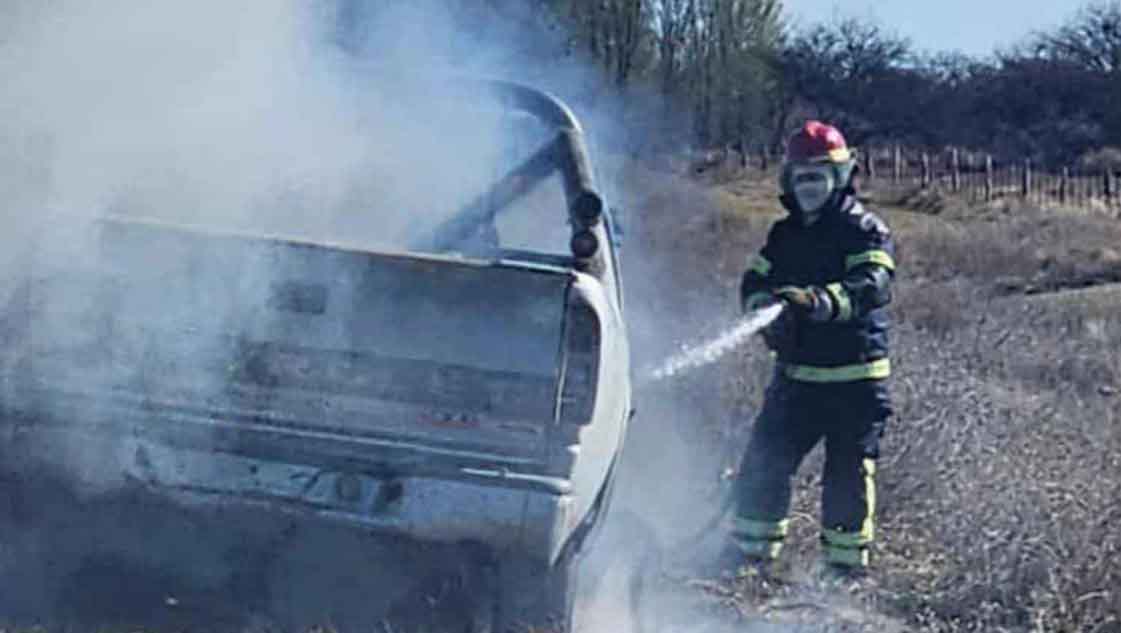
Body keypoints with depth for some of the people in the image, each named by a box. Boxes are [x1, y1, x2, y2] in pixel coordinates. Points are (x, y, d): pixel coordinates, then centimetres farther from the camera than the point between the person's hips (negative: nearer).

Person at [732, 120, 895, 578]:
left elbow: (870, 287, -23)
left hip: (855, 381, -5)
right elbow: (754, 282, 5)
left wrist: (819, 301, -40)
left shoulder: (866, 231, -6)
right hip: (796, 376, 5)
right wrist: (766, 306, -19)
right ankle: (750, 554, 15)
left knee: (849, 476, 1)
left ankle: (846, 565, 14)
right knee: (763, 464, 4)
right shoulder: (785, 234, 14)